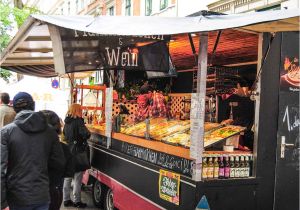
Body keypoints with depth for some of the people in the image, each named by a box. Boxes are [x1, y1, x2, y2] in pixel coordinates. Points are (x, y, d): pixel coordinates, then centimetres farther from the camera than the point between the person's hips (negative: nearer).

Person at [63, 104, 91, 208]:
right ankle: (77, 201, 6)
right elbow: (86, 134, -23)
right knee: (77, 178, 1)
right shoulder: (78, 121, -14)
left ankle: (66, 199, 20)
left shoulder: (67, 122, 9)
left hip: (67, 151, 7)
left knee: (68, 177, 14)